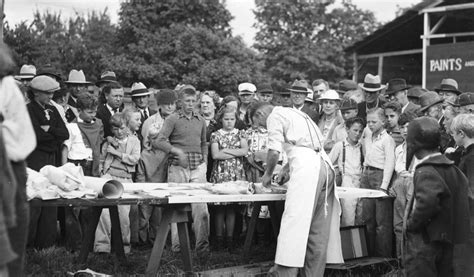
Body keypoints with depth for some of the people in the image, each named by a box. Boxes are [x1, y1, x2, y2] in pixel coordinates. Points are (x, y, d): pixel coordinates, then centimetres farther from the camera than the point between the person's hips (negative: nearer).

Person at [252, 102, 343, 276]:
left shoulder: (274, 116, 3)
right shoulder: (294, 113, 29)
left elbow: (274, 152, -7)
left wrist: (268, 174, 9)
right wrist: (287, 169, 30)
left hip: (306, 169, -9)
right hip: (325, 165, 9)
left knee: (294, 221, -10)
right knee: (318, 230, 8)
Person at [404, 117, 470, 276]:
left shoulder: (425, 171, -19)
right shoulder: (451, 168, 7)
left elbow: (427, 201, -35)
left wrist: (411, 224, -20)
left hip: (424, 241, -8)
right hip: (447, 241, 8)